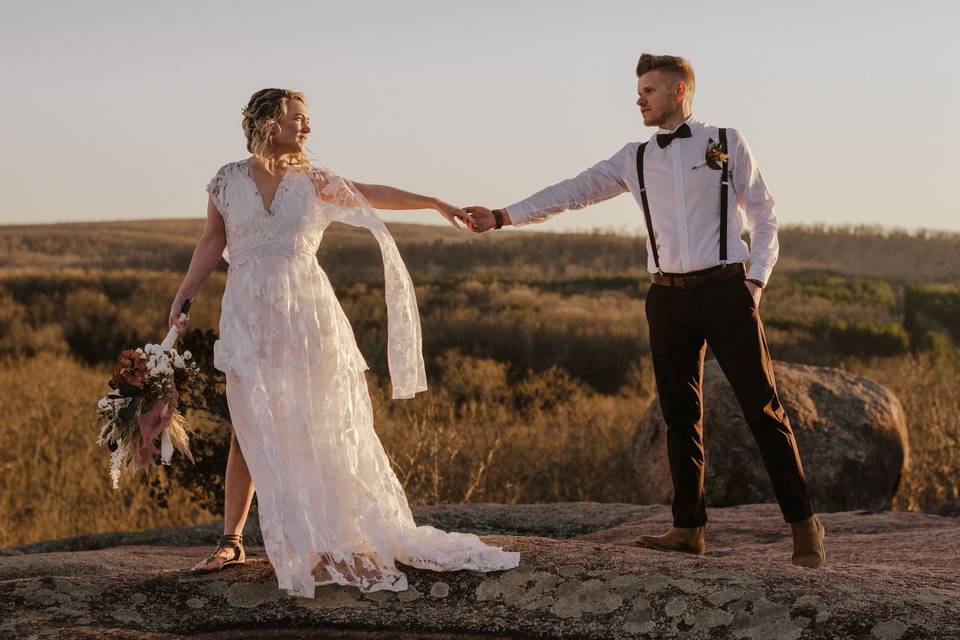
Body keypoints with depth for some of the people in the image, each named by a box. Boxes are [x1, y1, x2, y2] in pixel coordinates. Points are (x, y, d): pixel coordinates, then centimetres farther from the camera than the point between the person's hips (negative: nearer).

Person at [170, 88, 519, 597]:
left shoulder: (313, 182, 6)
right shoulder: (228, 181, 4)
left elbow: (373, 195, 2)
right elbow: (212, 244, 9)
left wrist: (436, 203, -3)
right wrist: (181, 301, 4)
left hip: (305, 316, 1)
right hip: (248, 318, -1)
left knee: (319, 430, 4)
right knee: (251, 432, 0)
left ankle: (336, 540, 11)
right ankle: (231, 540, 7)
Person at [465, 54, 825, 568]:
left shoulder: (726, 142, 4)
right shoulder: (634, 159, 12)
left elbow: (763, 213, 6)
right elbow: (573, 192, 8)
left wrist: (756, 279, -5)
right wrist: (503, 217, 0)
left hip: (725, 291, -4)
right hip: (668, 297, 4)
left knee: (762, 406, -6)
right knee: (680, 415, 6)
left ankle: (803, 525, -2)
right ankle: (688, 528, 12)